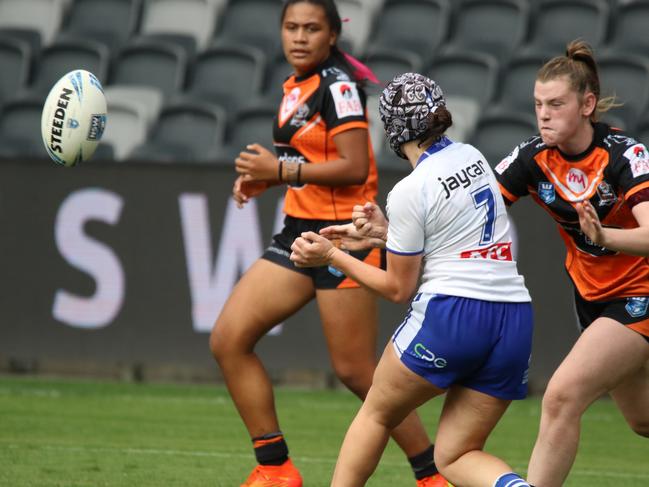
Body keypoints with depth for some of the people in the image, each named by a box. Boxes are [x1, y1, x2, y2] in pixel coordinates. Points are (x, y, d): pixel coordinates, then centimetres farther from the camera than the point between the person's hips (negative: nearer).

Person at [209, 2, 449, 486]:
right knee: (228, 341, 0)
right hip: (300, 233, 9)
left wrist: (281, 169, -17)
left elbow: (354, 167, -20)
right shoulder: (295, 86, 13)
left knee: (355, 371, -6)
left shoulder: (337, 84, -13)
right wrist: (263, 177, 7)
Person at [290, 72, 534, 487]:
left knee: (376, 415, 18)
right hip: (514, 318, 6)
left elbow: (398, 289, 0)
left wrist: (331, 256, 7)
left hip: (450, 314, -6)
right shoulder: (472, 157, 12)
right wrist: (382, 233, 21)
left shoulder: (410, 192, -9)